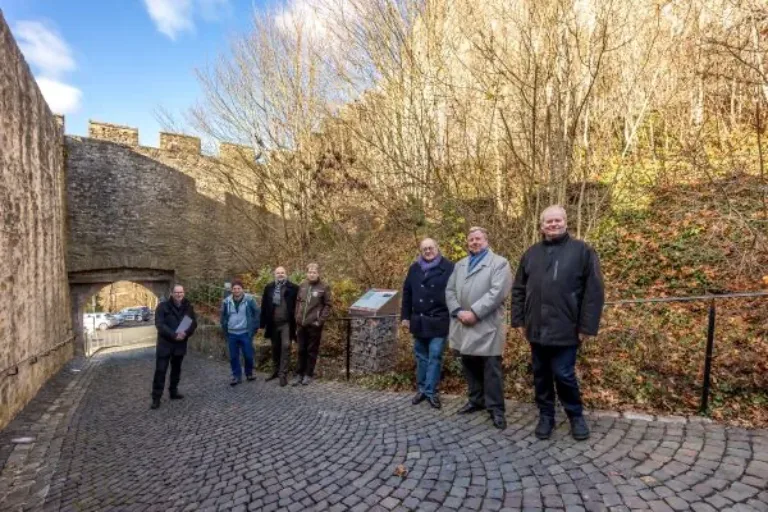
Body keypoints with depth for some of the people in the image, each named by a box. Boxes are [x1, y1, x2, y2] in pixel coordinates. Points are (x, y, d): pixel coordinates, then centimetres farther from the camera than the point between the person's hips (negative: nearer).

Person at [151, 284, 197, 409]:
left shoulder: (188, 307, 4)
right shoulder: (163, 306, -8)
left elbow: (194, 323, 4)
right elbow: (159, 324, -15)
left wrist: (185, 333, -15)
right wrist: (174, 335, -23)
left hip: (180, 344, 4)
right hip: (165, 343, -4)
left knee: (176, 369, 15)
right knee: (160, 370, -3)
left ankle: (173, 391, 30)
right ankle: (156, 397, 5)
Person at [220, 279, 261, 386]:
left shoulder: (250, 300, -9)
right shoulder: (226, 302, 0)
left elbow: (257, 313, -2)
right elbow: (223, 316, 13)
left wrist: (254, 328, -3)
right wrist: (225, 329, 8)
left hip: (246, 333, -2)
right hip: (231, 334, 3)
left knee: (248, 355, 5)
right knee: (233, 357, 8)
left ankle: (249, 373, 26)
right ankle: (236, 376, 22)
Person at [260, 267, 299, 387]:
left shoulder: (293, 288, -5)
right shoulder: (269, 288, 4)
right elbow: (264, 306, 3)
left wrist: (296, 321, -9)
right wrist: (263, 322, -1)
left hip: (286, 323, -3)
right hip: (273, 323, 4)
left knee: (286, 346, -8)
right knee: (275, 348, 15)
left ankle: (283, 374, 0)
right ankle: (275, 371, 29)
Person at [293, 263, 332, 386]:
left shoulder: (324, 287, -6)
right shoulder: (302, 285, 8)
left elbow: (327, 305, -6)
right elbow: (298, 302, 14)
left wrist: (320, 320, -12)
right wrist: (297, 318, 7)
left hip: (314, 325, -4)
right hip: (301, 324, 4)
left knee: (312, 350, 6)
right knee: (301, 350, 12)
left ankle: (309, 374, 18)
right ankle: (300, 373, 23)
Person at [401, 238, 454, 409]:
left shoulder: (448, 267, -6)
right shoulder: (414, 268, 6)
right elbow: (407, 293, 9)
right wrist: (405, 316, 7)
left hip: (439, 321, -4)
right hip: (419, 321, 4)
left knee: (435, 357, 2)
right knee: (421, 356, 13)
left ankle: (431, 391, 14)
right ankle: (422, 389, 26)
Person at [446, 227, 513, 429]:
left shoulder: (499, 263, -2)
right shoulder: (460, 265, 17)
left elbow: (497, 292, -15)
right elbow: (450, 291, 10)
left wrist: (474, 313, -19)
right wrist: (458, 311, -8)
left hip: (486, 326, -5)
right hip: (463, 325, 6)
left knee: (491, 368, 2)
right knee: (470, 365, 15)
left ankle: (496, 408, 14)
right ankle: (476, 400, 31)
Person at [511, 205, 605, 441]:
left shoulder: (582, 251, -3)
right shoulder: (531, 253, 9)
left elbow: (594, 292, -6)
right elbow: (519, 289, 11)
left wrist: (587, 326, -10)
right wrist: (519, 320, 6)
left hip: (566, 329, -4)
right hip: (536, 329, 4)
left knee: (564, 375, 3)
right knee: (541, 375, 13)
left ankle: (576, 416, 28)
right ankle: (546, 416, 30)